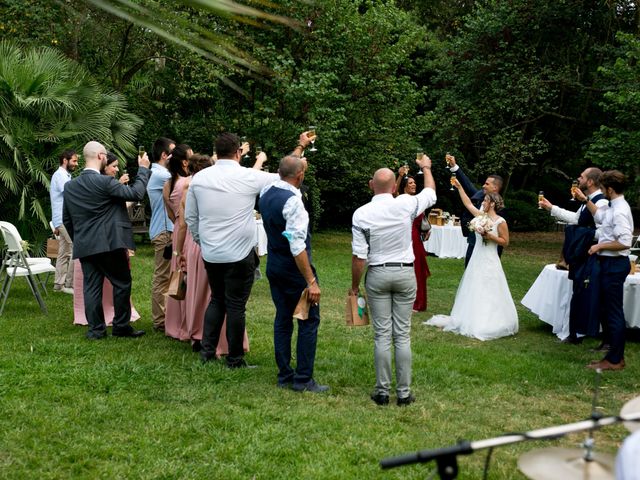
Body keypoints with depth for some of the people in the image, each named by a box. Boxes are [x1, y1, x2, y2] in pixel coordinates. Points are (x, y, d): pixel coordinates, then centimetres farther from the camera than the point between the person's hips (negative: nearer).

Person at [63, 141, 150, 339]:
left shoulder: (70, 186, 7)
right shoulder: (105, 182, -14)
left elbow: (66, 219, 13)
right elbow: (136, 193, -13)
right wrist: (143, 169, -1)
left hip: (84, 246, 6)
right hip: (109, 244, -6)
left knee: (91, 286, 8)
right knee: (122, 283, 7)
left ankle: (96, 329, 11)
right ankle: (121, 326, 10)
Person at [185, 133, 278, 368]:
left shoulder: (199, 178, 2)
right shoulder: (249, 177, -10)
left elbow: (190, 216, 10)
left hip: (210, 254, 4)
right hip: (240, 254, -4)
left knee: (217, 300, 20)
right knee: (236, 305, 4)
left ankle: (207, 351, 21)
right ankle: (234, 359, 13)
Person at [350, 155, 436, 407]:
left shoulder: (361, 214, -11)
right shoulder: (406, 205, -7)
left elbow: (359, 256, -11)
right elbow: (431, 193, 15)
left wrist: (354, 286, 3)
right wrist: (426, 167, 33)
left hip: (377, 275, -1)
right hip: (405, 273, 1)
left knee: (382, 335, 4)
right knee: (403, 335, 5)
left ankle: (382, 392, 9)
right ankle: (404, 393, 10)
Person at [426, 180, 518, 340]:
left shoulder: (500, 222, -11)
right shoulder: (481, 215, 6)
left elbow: (505, 242, -8)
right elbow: (468, 203, 16)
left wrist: (489, 235, -16)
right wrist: (459, 187, 16)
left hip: (489, 261, -7)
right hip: (476, 259, 7)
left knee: (488, 294, -3)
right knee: (474, 291, 12)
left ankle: (489, 322, 4)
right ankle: (474, 320, 22)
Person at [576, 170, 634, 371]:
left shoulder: (619, 211, -20)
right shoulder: (613, 207, 10)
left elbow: (625, 242, -27)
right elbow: (599, 216, 33)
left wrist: (600, 246, -18)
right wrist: (586, 200, 30)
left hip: (614, 264, -10)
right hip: (609, 263, 10)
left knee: (613, 313, -2)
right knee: (608, 310, 16)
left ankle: (614, 360, 6)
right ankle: (615, 355, 26)